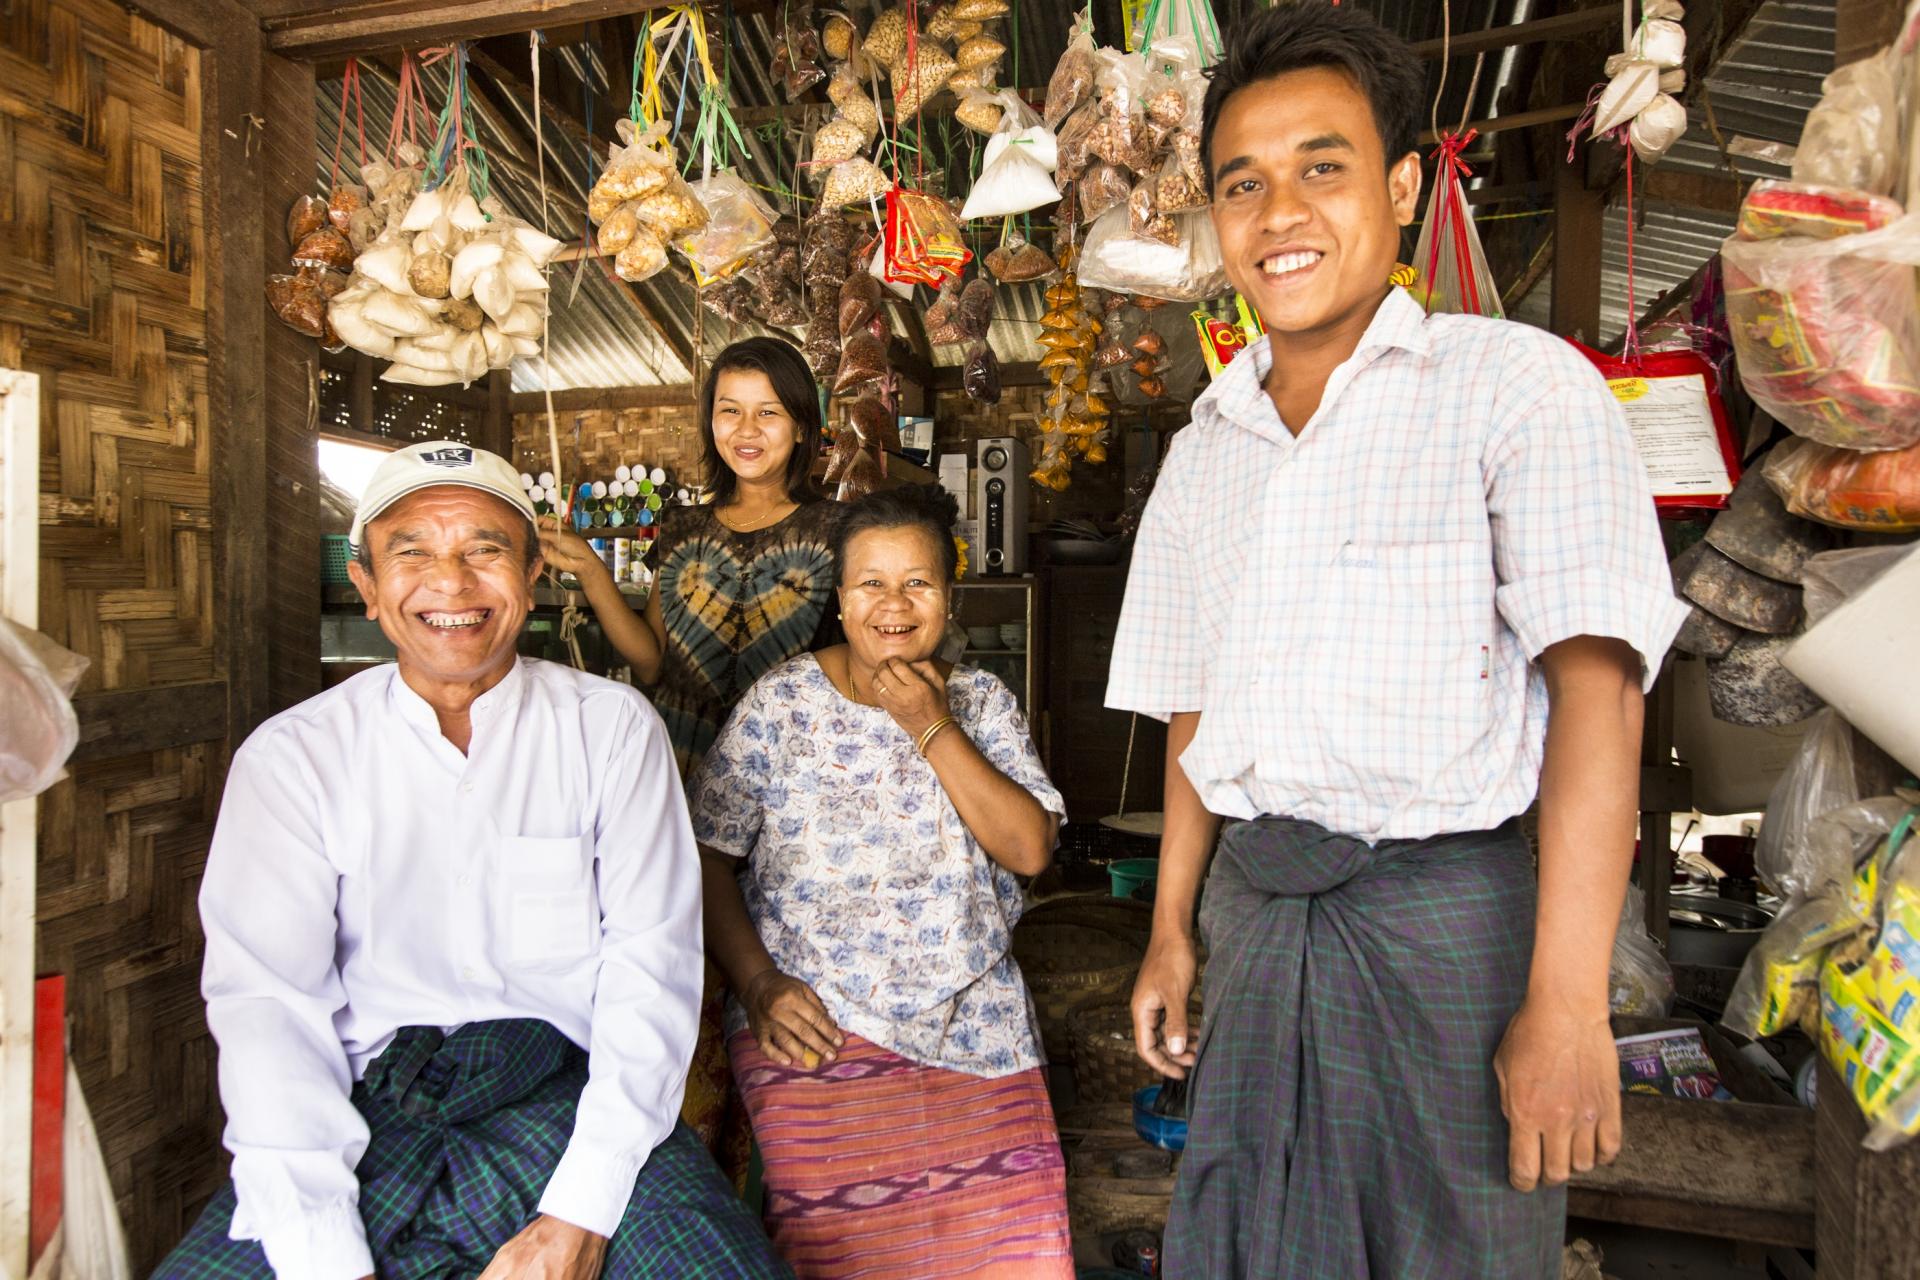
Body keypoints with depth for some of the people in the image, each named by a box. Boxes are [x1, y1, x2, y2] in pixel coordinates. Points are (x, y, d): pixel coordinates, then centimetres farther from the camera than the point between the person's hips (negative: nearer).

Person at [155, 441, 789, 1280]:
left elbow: (652, 965, -5)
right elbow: (265, 997, -3)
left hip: (563, 1097, -1)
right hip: (370, 1113, 2)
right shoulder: (291, 757, 5)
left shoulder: (613, 729, 1)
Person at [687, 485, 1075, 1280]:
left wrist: (932, 728, -11)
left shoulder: (983, 703, 6)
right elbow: (705, 855, 0)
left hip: (974, 1027, 2)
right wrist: (758, 984, -10)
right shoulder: (783, 702, 0)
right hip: (816, 1025, -2)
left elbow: (1030, 849, -5)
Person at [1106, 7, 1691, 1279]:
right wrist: (1172, 931, 13)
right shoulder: (1202, 452, 10)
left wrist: (1567, 1005, -18)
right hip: (1253, 908, 5)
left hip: (1441, 910, -4)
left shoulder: (1520, 387, -5)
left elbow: (1596, 694, -13)